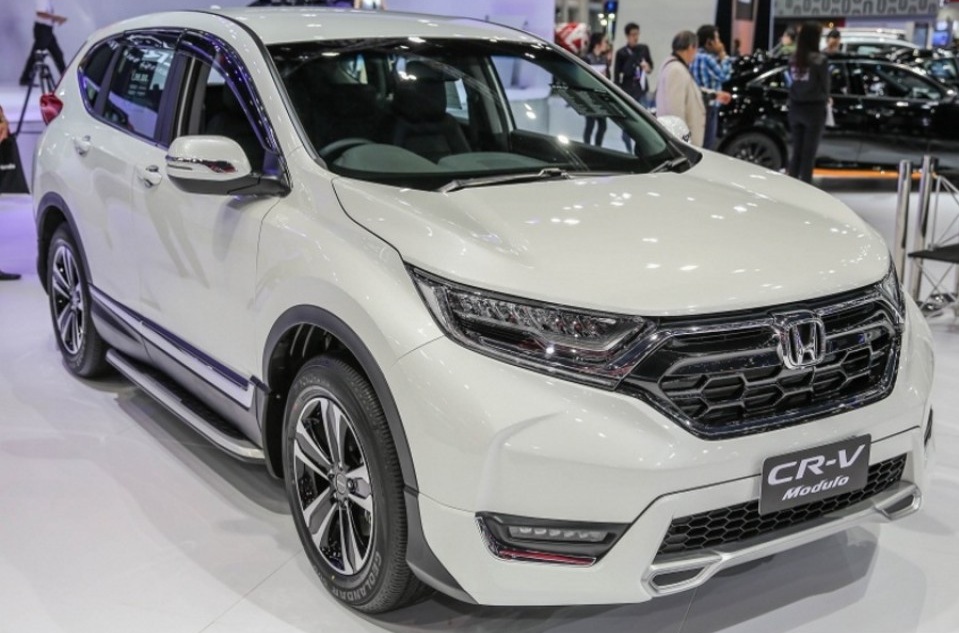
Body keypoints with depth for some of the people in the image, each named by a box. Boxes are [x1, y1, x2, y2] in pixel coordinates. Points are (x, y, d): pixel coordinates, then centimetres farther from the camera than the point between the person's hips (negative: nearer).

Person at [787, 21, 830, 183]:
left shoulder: (793, 59, 2)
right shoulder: (819, 60, -13)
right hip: (814, 109, -5)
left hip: (795, 108, 5)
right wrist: (824, 99, 15)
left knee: (796, 150, 13)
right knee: (809, 152, 1)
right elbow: (824, 85, -4)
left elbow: (790, 83, 6)